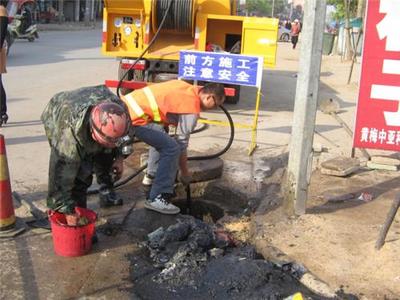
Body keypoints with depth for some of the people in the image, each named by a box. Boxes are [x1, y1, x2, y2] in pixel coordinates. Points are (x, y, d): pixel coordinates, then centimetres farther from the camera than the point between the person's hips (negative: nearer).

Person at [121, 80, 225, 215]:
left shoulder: (188, 89, 13)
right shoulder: (191, 109, -10)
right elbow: (181, 143, -4)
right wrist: (185, 173, 8)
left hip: (127, 105, 10)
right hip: (135, 118, -10)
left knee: (161, 137, 29)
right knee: (171, 148, -11)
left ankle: (151, 176, 37)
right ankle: (156, 199, -11)